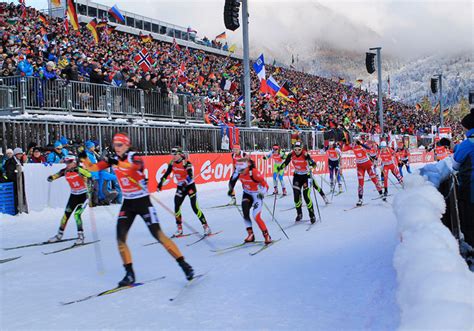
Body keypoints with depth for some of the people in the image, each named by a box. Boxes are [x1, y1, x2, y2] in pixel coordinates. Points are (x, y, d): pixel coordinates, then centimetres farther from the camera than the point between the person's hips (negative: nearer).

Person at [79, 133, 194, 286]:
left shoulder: (135, 157, -15)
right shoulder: (112, 159, 2)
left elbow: (136, 165, -40)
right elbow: (92, 168, 2)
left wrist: (118, 163, -56)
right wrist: (84, 158, -18)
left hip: (143, 201, -5)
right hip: (127, 203, 6)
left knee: (158, 235, -9)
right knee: (120, 238, -5)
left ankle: (183, 264, 1)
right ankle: (129, 274, 7)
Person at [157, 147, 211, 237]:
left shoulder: (186, 163, -21)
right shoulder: (172, 163, -3)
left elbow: (190, 176, -32)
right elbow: (167, 174, 6)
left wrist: (184, 184, -48)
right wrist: (161, 182, -6)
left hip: (190, 186, -6)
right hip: (180, 187, 6)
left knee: (195, 207, -12)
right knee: (176, 207, -3)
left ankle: (206, 227, -1)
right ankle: (179, 229, 10)